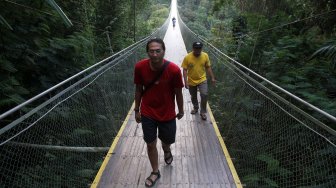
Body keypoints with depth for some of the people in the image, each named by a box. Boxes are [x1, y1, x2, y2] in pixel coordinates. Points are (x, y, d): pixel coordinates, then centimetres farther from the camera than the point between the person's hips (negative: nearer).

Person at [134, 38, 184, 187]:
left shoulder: (174, 69, -22)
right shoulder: (140, 67, -17)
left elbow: (178, 92, -7)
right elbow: (138, 89, -2)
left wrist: (181, 111, 6)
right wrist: (137, 110, 5)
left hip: (167, 114, 0)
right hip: (147, 114, 1)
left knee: (167, 141, 19)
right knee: (150, 144, 10)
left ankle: (167, 150, 58)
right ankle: (155, 172, 36)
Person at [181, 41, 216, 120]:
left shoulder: (205, 56, -9)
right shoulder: (187, 57, -16)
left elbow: (208, 67, 2)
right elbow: (185, 70, -12)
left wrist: (212, 78, 2)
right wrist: (186, 82, -17)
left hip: (202, 80, 0)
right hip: (191, 81, 0)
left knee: (204, 95, -14)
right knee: (193, 97, 16)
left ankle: (203, 112, 5)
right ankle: (195, 108, 44)